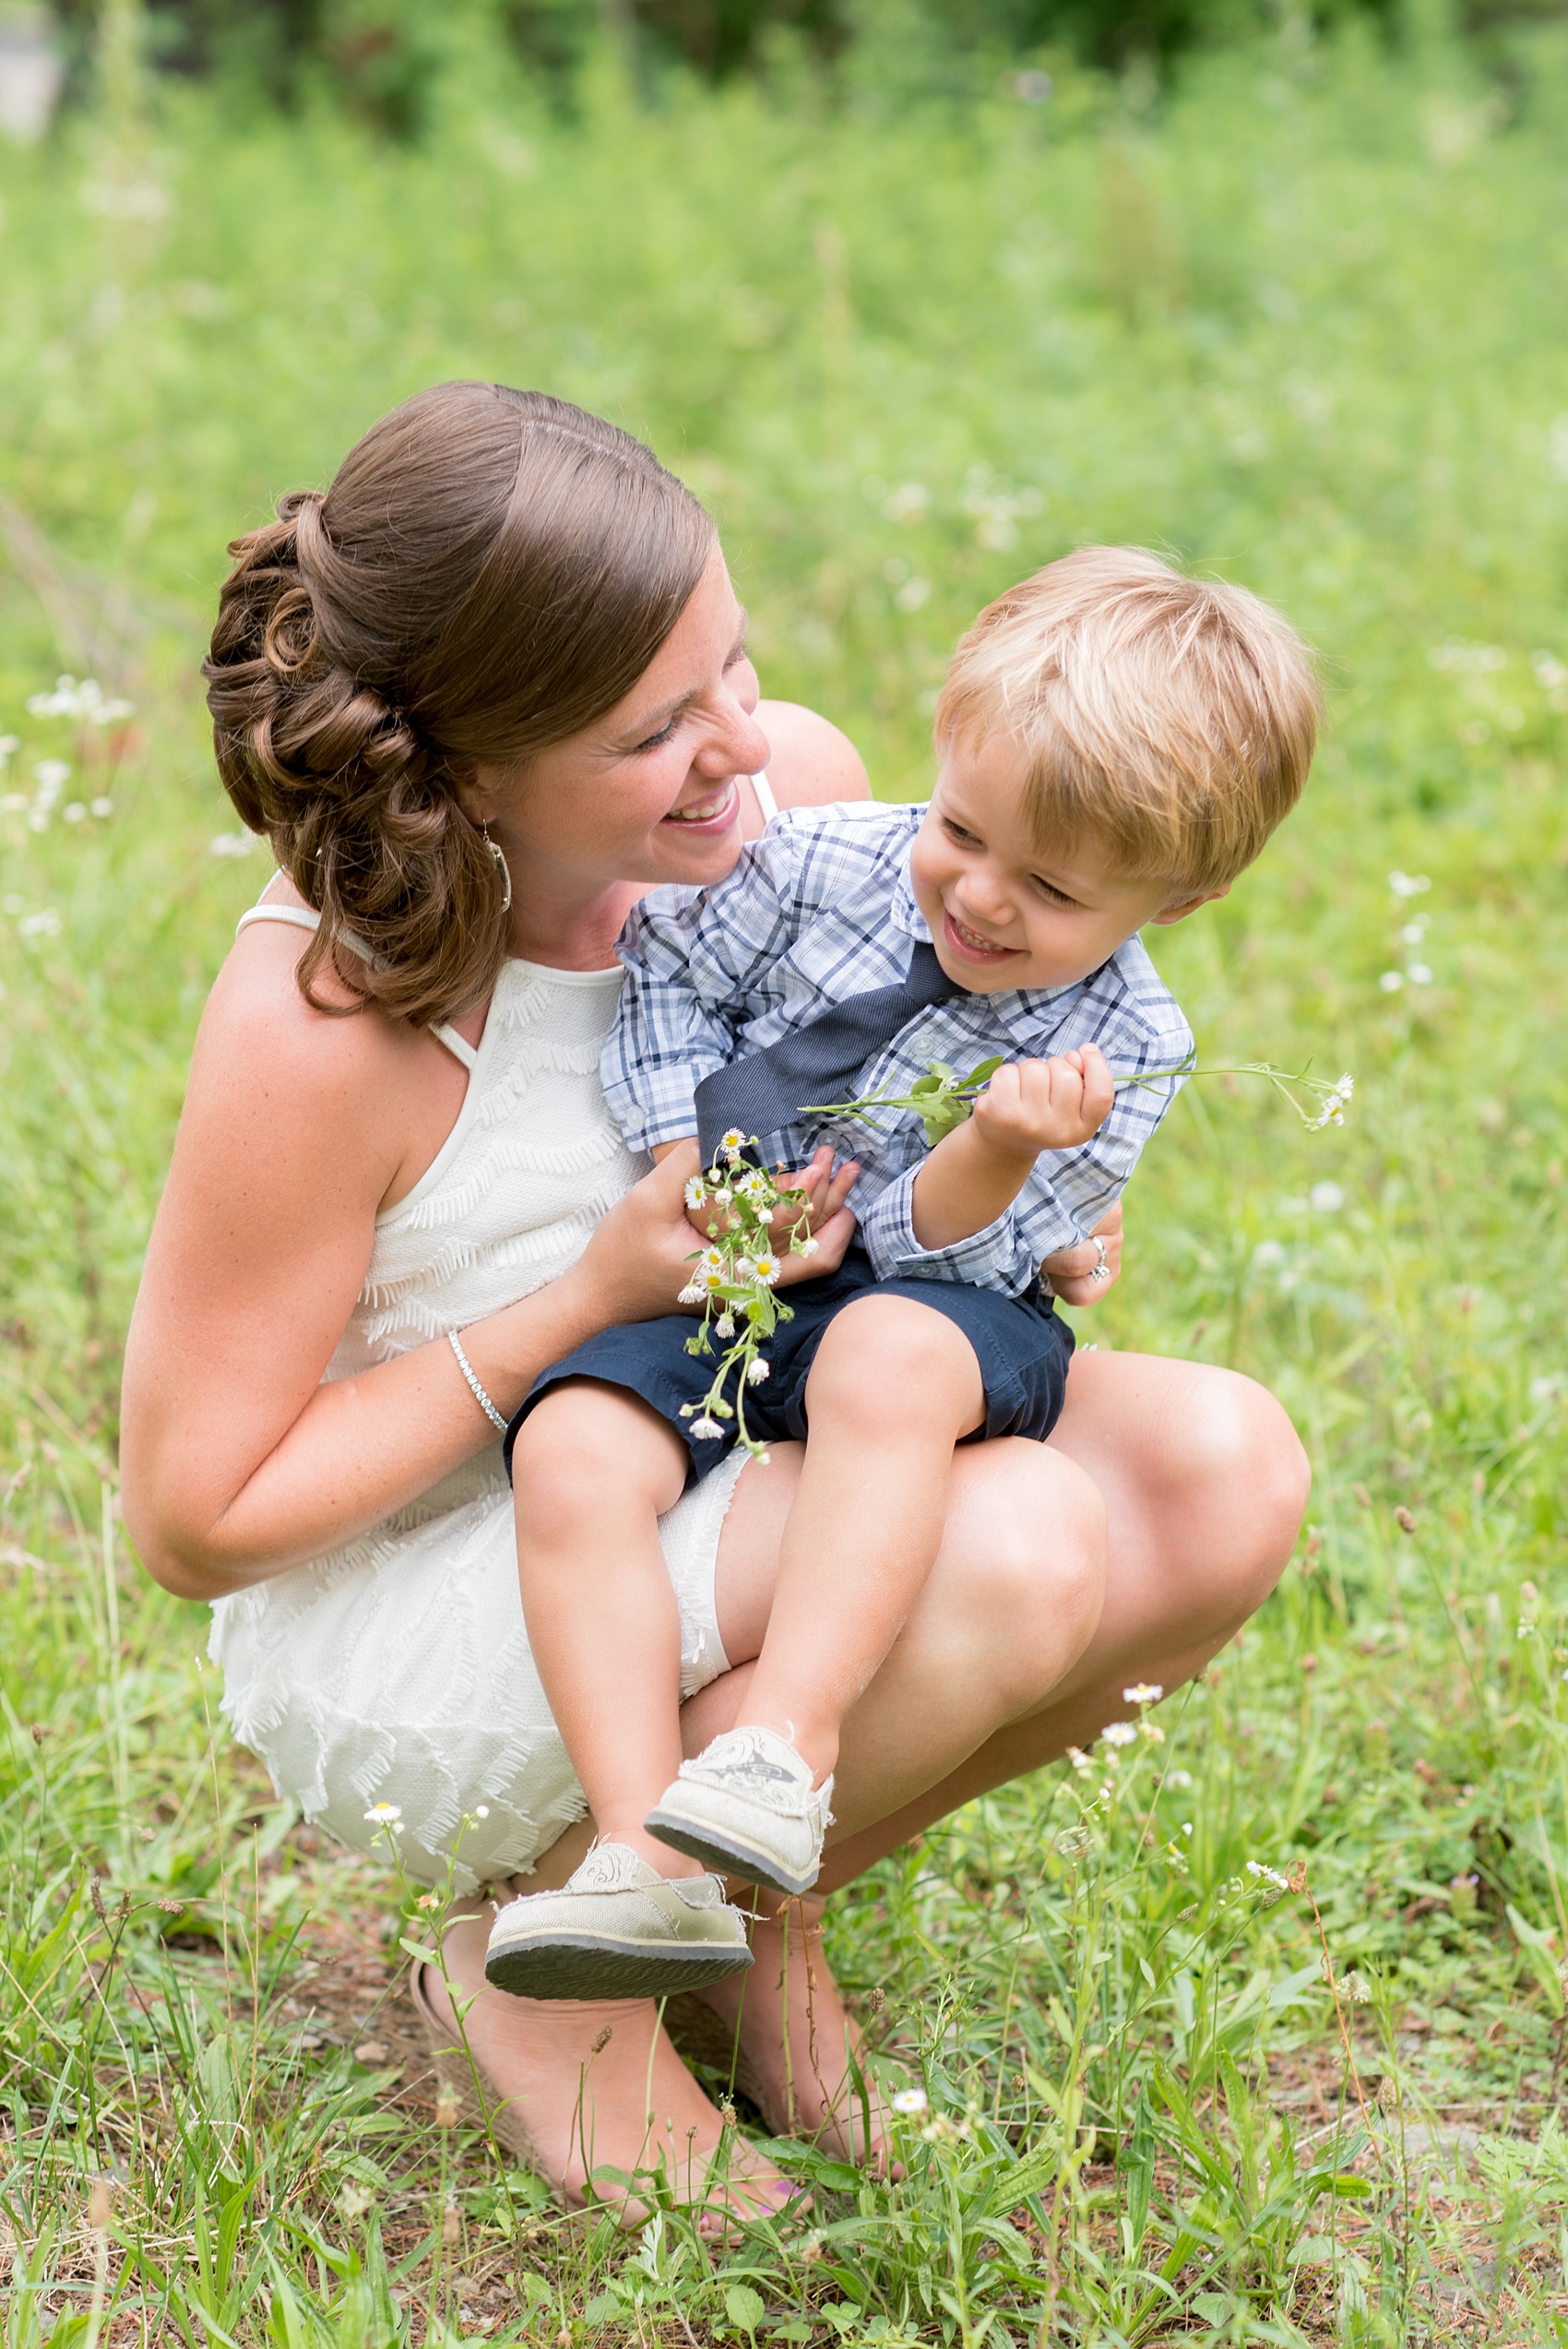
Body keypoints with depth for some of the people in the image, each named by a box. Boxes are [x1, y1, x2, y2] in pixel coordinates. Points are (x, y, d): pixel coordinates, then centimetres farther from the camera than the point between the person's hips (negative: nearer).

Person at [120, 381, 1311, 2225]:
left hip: (733, 1478, 7)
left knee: (1224, 1472, -15)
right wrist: (600, 1294, -25)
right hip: (404, 1616, -7)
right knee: (1016, 1546, -29)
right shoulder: (321, 1017, -28)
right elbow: (193, 1519, -19)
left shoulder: (794, 790, -11)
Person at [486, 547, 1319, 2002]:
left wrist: (996, 1153, -33)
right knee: (570, 1456, -27)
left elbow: (940, 1251, -13)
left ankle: (787, 1746, -45)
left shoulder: (1124, 1053, -10)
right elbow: (666, 979, 8)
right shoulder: (822, 868, -7)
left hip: (919, 1296, -2)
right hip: (711, 1285, 3)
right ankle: (649, 1860, -36)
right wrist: (691, 1173, -2)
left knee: (892, 1357, -40)